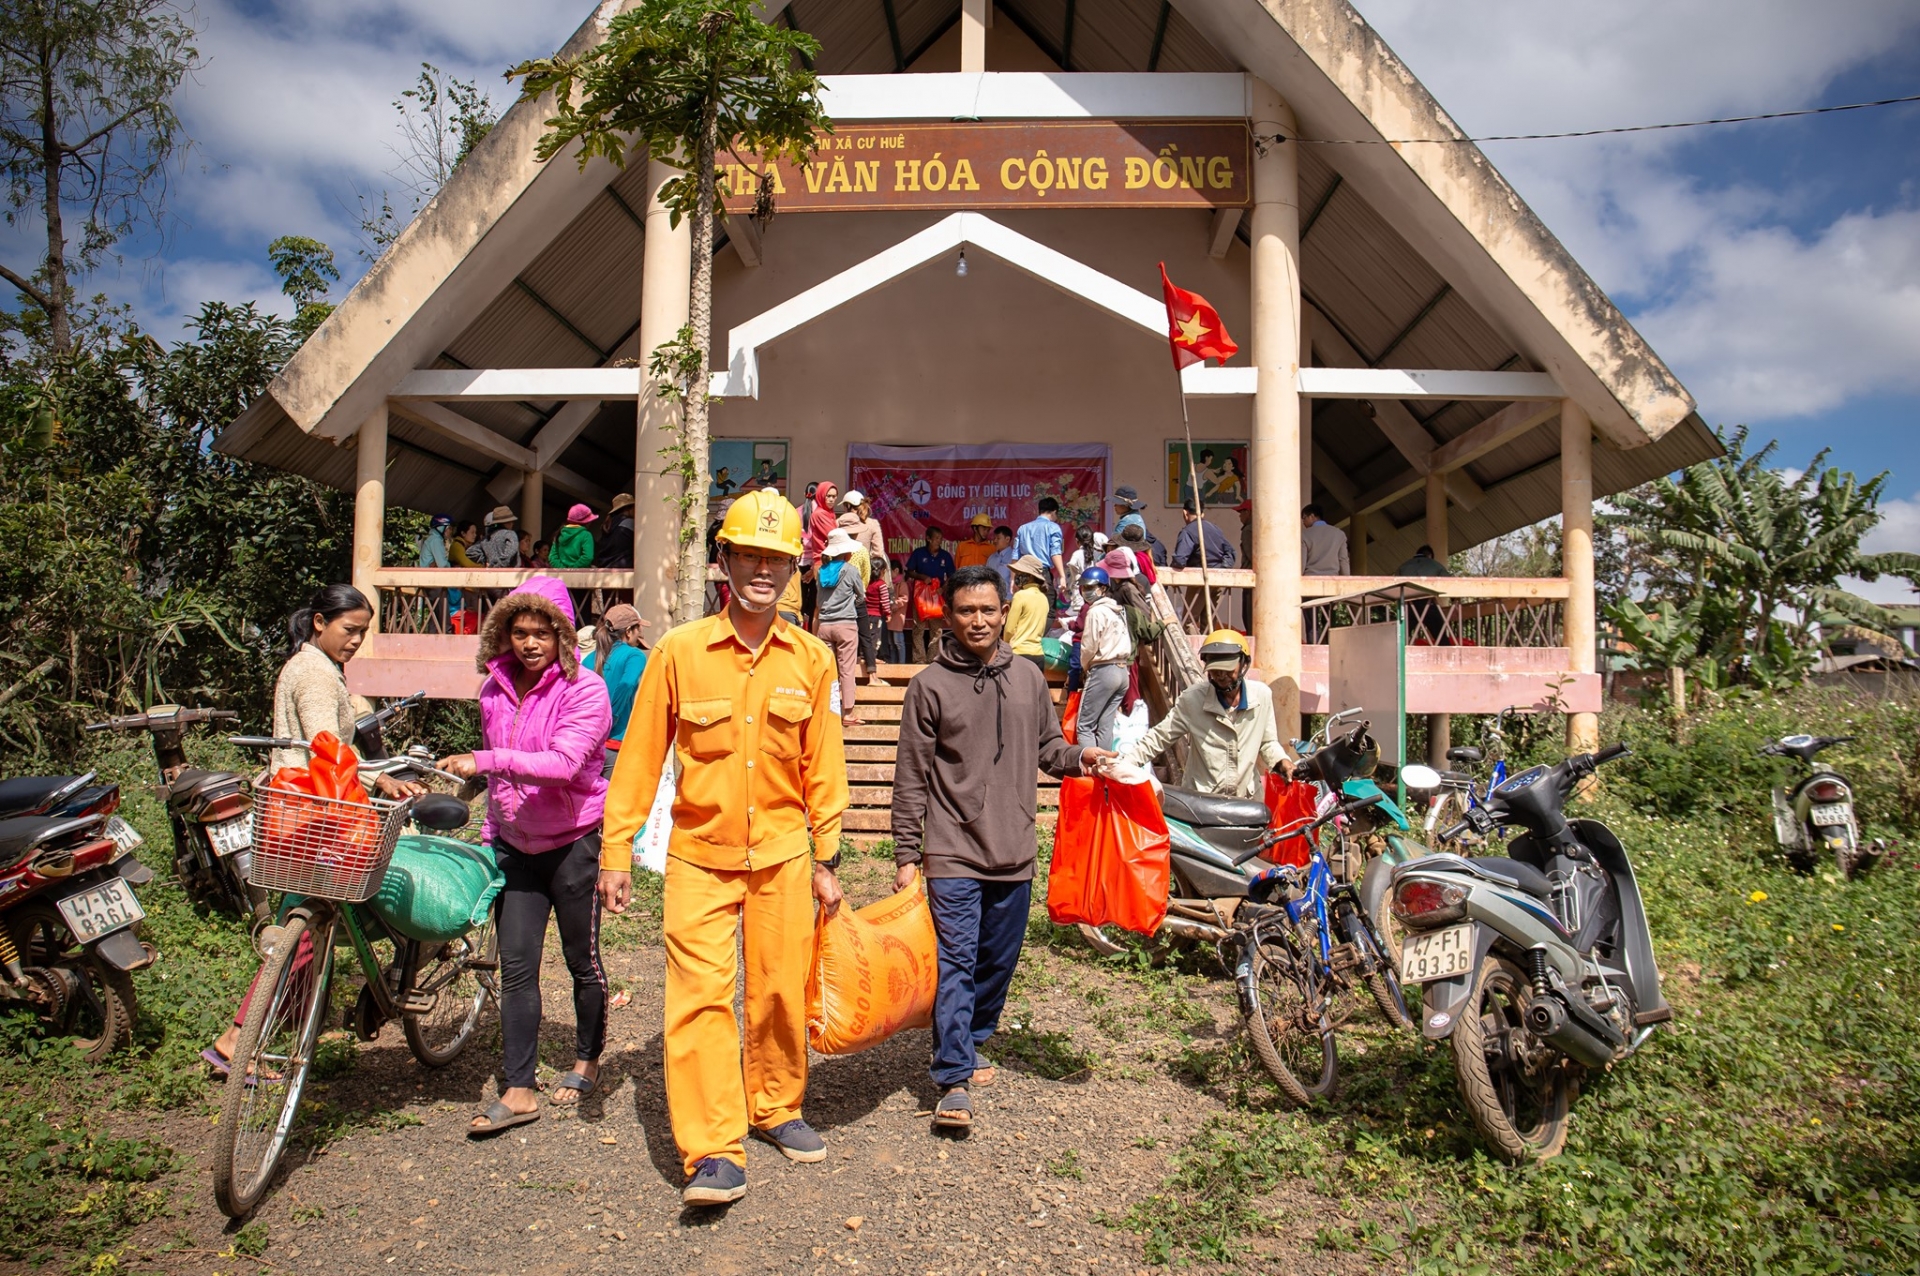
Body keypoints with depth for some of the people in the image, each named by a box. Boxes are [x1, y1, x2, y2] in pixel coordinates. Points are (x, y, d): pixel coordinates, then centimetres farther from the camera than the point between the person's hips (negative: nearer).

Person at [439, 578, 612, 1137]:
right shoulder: (495, 689, 6)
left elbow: (564, 763, -28)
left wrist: (486, 760, -34)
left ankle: (587, 1061, 30)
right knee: (516, 966, 3)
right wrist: (489, 831, 19)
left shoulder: (584, 689, -14)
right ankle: (518, 1090, 9)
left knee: (582, 960, 8)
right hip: (514, 844, 5)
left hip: (574, 842, -5)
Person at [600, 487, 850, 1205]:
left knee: (781, 990, 9)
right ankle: (715, 1152, 3)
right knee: (699, 994, -6)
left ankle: (776, 1108, 32)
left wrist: (826, 858, 8)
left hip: (783, 854, 2)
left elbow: (822, 765, 7)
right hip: (699, 855, -1)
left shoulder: (811, 659, 0)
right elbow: (640, 756, 0)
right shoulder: (679, 651, -5)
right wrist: (616, 852, -1)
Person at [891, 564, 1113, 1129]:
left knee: (999, 960, 15)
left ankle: (970, 1043, 35)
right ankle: (954, 1079, -1)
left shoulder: (1029, 679, 8)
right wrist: (907, 855, -4)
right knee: (956, 964, -7)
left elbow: (1047, 748, 17)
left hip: (1014, 852, 4)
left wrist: (1081, 756, -5)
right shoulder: (930, 684, -4)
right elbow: (912, 778, -2)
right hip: (953, 853, -4)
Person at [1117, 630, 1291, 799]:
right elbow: (1158, 738, -5)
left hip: (1248, 801, 3)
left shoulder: (1261, 695, -2)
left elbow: (1267, 742, 12)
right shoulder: (1192, 699, -9)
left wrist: (1281, 761, -7)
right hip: (1198, 803, -3)